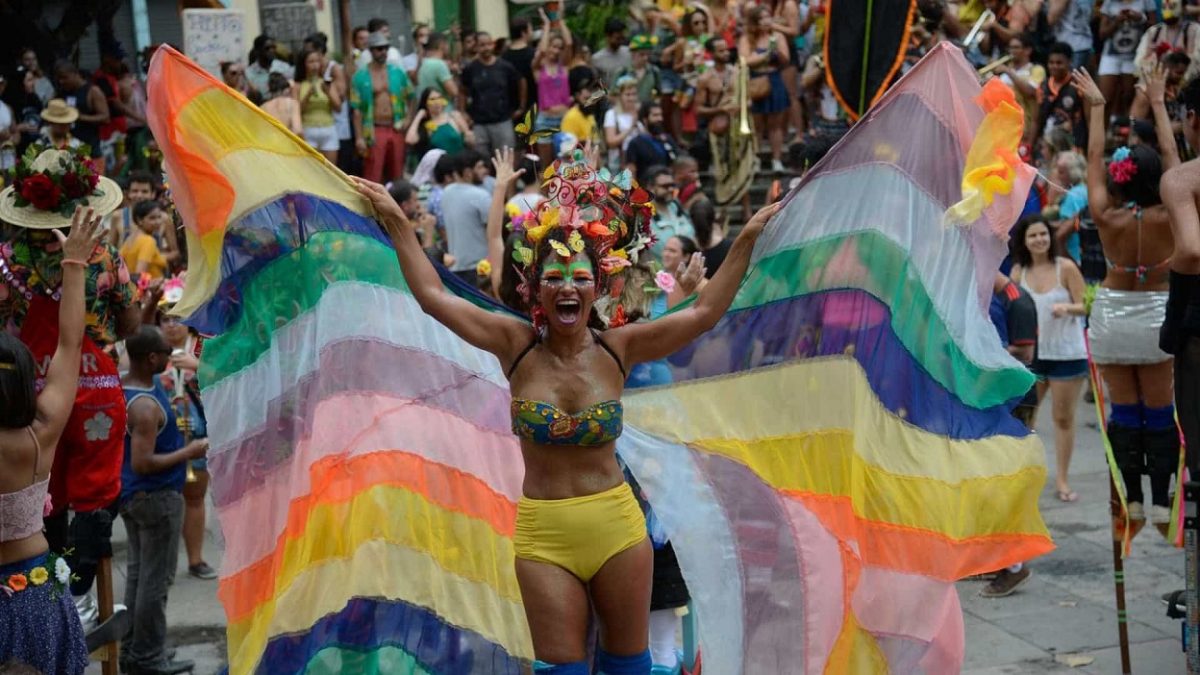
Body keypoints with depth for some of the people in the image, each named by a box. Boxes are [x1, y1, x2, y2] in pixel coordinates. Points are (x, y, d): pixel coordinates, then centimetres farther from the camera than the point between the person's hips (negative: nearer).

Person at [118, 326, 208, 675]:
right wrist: (189, 452, -21)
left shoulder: (126, 387, 1)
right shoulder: (146, 406, -27)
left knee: (138, 572, 17)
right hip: (157, 496, -10)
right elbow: (142, 463, -29)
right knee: (156, 579, -1)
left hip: (133, 495, 10)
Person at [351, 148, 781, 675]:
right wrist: (397, 224, -2)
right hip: (543, 534, -1)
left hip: (617, 525, 1)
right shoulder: (517, 345, -4)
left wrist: (746, 240, -6)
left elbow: (704, 313, -4)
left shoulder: (618, 348, -3)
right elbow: (433, 295, -4)